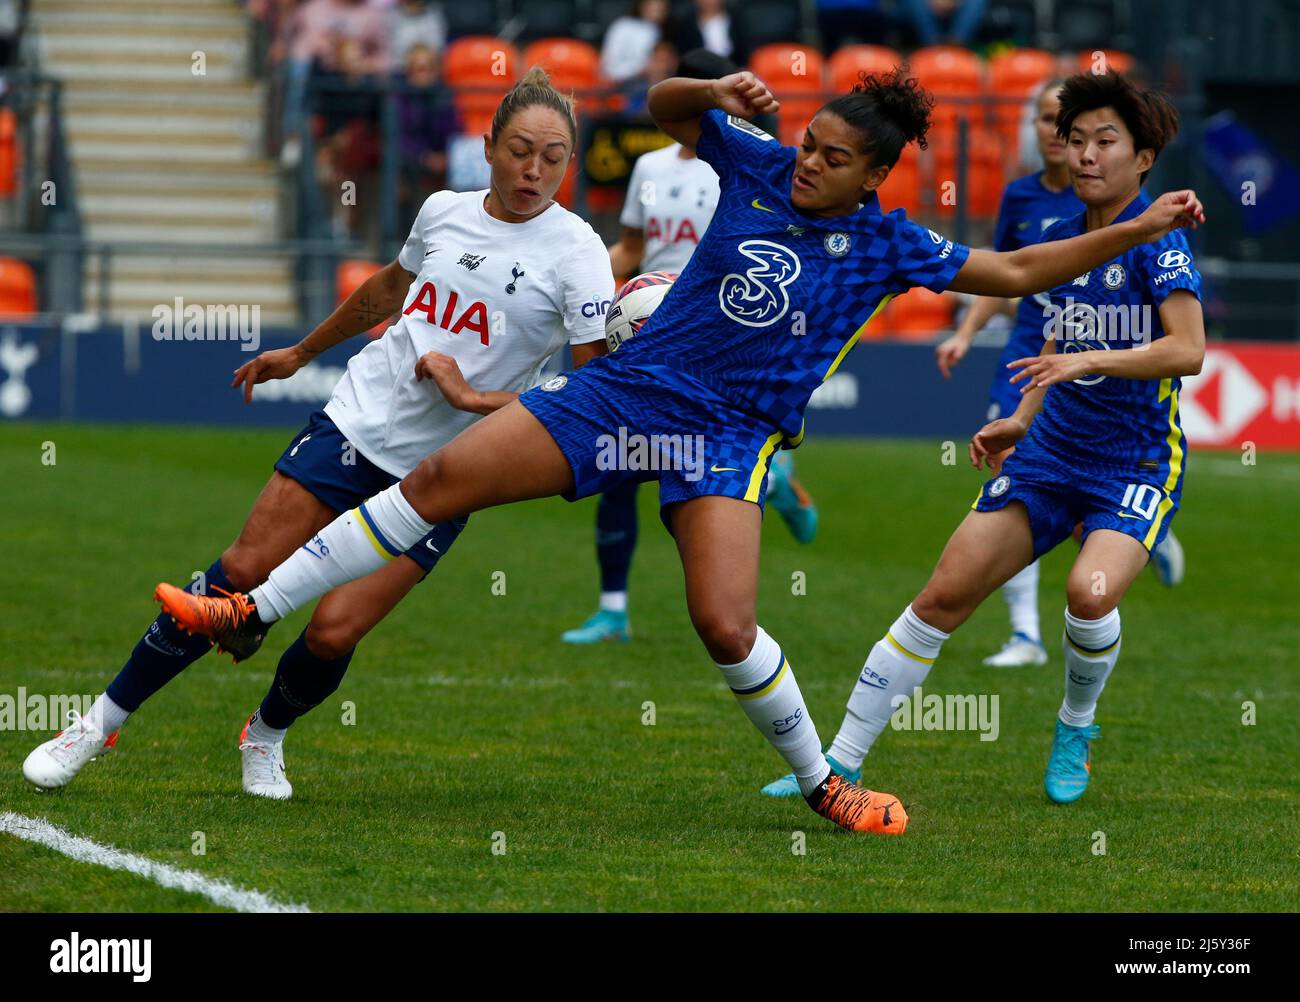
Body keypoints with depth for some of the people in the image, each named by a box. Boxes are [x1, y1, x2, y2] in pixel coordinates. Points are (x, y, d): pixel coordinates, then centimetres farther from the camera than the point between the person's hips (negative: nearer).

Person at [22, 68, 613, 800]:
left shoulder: (575, 252, -11)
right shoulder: (445, 212, 4)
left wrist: (478, 397, -19)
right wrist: (302, 353, 37)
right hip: (358, 419, 3)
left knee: (334, 633, -12)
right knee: (243, 573, -7)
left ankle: (267, 736, 20)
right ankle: (105, 720, 5)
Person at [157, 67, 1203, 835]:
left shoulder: (888, 247, -1)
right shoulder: (759, 166, 3)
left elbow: (1012, 273, 5)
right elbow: (665, 106, 12)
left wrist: (1138, 228, 0)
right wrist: (717, 92, -10)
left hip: (728, 438, -2)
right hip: (625, 388, 2)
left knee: (727, 629, -19)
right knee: (439, 478, -7)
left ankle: (824, 782, 7)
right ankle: (254, 612, -1)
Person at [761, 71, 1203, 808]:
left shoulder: (1157, 240, -13)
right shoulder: (1061, 238, 8)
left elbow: (1188, 350, -26)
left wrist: (1088, 360, -35)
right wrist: (1024, 418, 16)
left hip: (1137, 465, -6)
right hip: (1052, 449, 6)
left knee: (1091, 590, -31)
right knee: (946, 594, -4)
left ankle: (1077, 726, 2)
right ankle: (842, 764, 3)